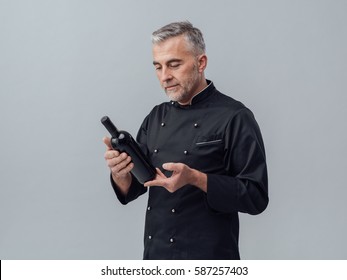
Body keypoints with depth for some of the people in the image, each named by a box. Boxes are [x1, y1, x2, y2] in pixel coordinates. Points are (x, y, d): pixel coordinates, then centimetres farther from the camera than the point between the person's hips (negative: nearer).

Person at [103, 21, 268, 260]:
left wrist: (196, 179, -26)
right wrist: (120, 173, -14)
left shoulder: (235, 117, -12)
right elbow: (131, 191, 8)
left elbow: (256, 197, -15)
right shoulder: (156, 117, 7)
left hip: (208, 257, -5)